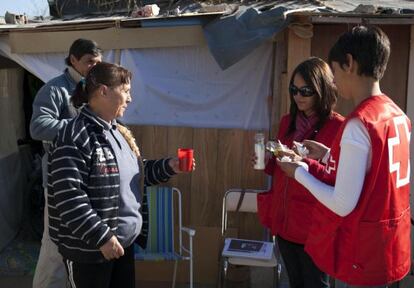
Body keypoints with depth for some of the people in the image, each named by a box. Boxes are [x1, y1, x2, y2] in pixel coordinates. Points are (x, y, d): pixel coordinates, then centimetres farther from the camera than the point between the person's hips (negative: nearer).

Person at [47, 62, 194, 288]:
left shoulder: (119, 132, 10)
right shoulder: (76, 135, -19)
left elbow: (133, 174, 20)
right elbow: (67, 196, -25)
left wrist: (167, 167, 5)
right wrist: (101, 236, -23)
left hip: (124, 241, 9)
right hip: (89, 248, -9)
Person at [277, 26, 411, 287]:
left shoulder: (358, 123, -23)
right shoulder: (399, 116, 3)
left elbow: (343, 204, -23)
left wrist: (299, 172, -9)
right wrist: (329, 156, 12)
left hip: (365, 252, -8)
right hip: (390, 245, 8)